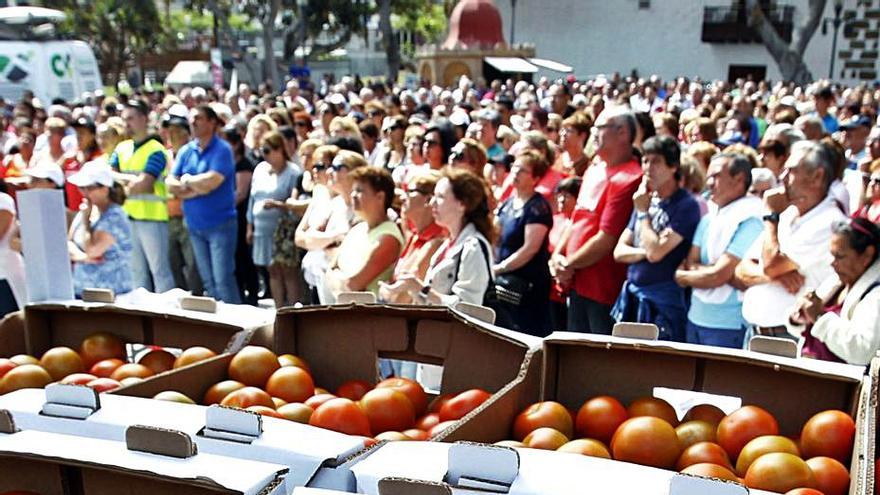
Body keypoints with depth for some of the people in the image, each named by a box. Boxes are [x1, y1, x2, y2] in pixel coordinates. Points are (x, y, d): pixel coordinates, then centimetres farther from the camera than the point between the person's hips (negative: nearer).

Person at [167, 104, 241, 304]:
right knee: (207, 280, 12)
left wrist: (187, 180, -3)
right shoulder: (186, 151, 10)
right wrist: (198, 188, -10)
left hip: (220, 223, -6)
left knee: (223, 279, -8)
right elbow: (171, 185, 5)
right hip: (195, 224, 6)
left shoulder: (222, 149, -9)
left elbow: (211, 181, -20)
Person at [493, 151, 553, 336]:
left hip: (527, 285, -8)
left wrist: (498, 268, -14)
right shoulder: (507, 204, 14)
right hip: (503, 282, 8)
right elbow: (496, 238, 20)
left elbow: (530, 248, -18)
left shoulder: (538, 207, -11)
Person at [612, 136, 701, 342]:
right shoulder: (645, 199, 13)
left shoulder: (686, 205, -10)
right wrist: (645, 251, -10)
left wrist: (643, 212, -8)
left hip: (663, 302, -7)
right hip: (632, 296, 7)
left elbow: (655, 252, -19)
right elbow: (619, 251, 10)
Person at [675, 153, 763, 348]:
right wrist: (708, 270, -14)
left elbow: (718, 276, -18)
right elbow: (690, 264, 7)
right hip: (695, 317, 7)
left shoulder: (750, 220, -14)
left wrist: (682, 276, -1)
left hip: (727, 326, -7)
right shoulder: (709, 218, 11)